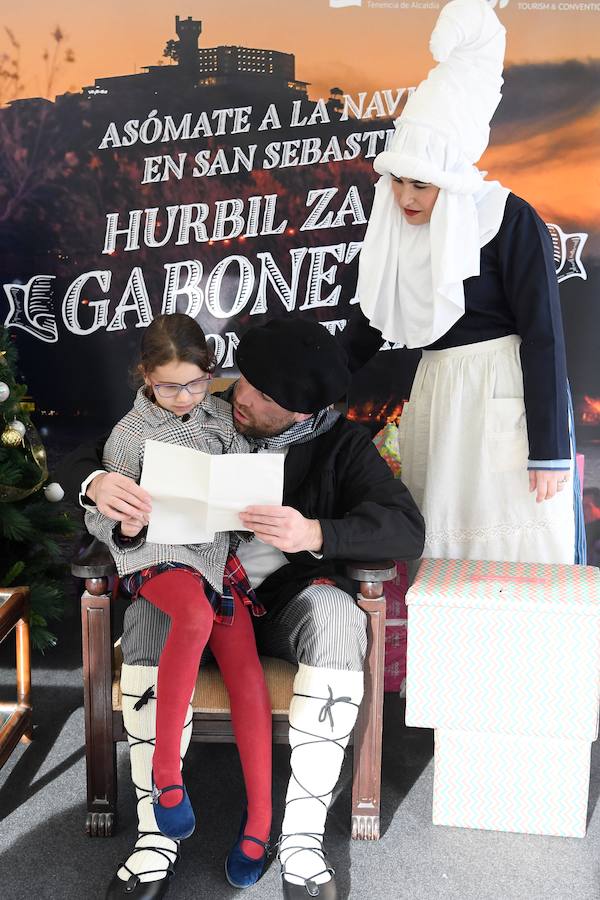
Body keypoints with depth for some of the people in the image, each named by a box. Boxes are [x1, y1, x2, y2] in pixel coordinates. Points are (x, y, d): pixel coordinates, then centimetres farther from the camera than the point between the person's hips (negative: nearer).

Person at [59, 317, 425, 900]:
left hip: (287, 598, 0)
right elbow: (85, 456, 3)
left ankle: (302, 839, -26)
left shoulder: (340, 442, -4)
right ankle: (156, 837, -24)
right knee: (149, 611, -32)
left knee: (338, 616, -33)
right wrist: (94, 482, -23)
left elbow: (407, 530, -18)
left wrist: (315, 534, -36)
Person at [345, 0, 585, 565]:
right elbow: (371, 319, 18)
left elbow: (544, 335, -13)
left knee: (512, 556, -4)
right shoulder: (398, 230, 7)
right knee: (443, 548, 7)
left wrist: (549, 451, -16)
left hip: (505, 395, -6)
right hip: (437, 396, 6)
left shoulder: (511, 221, -11)